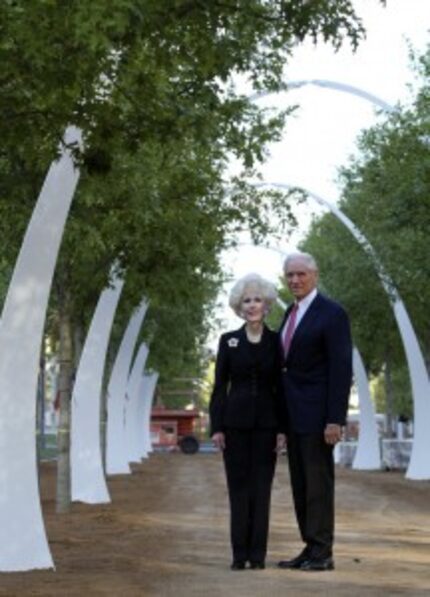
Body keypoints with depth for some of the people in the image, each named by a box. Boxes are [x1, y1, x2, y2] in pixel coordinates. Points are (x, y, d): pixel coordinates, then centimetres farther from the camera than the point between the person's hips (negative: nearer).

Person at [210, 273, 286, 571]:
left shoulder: (276, 341, 4)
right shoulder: (228, 340, 4)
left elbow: (280, 387, 3)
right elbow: (220, 386, 3)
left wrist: (282, 427, -4)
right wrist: (216, 427, -3)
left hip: (266, 422, 0)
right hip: (235, 421, 0)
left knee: (261, 487, 0)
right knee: (238, 487, 1)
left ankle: (258, 554, 6)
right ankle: (240, 553, 7)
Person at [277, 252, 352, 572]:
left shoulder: (332, 313, -10)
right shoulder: (291, 313, 16)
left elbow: (342, 369, -15)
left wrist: (335, 419, -21)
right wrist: (282, 414, 17)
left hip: (317, 411, -8)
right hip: (293, 413, 8)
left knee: (318, 481, -4)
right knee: (301, 482, 8)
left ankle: (322, 553, 1)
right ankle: (310, 549, 14)